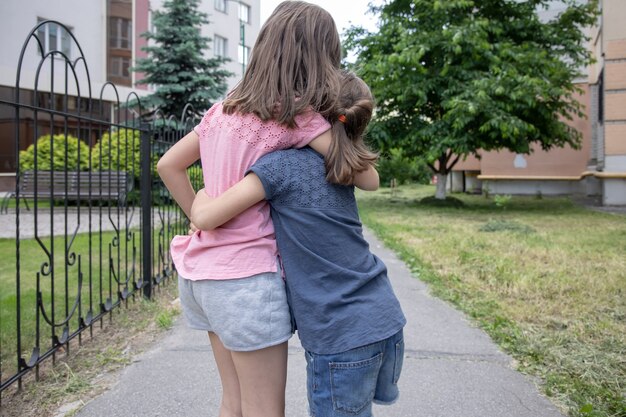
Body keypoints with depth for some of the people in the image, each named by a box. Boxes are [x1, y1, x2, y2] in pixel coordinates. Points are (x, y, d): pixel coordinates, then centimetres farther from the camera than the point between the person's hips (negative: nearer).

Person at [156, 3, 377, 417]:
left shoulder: (225, 108, 9)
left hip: (202, 270, 8)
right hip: (245, 275, -7)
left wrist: (203, 220, 13)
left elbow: (168, 165, 13)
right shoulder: (299, 116, -11)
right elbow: (368, 178, -5)